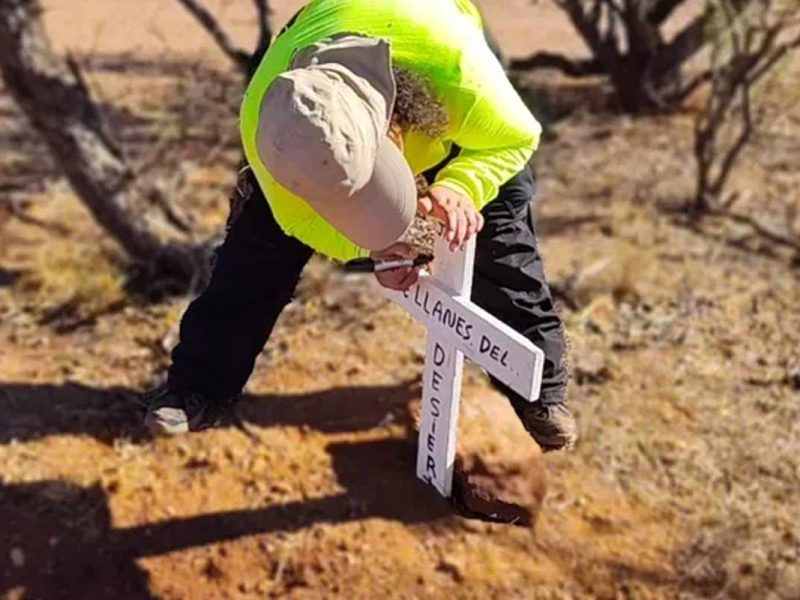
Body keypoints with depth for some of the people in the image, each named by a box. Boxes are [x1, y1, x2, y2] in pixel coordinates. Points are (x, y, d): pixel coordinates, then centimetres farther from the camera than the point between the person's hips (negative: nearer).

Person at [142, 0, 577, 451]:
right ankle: (200, 387, 5)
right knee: (263, 235, -10)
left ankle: (541, 385, 11)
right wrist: (370, 242, -41)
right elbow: (303, 219, -21)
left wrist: (461, 186, -47)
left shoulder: (451, 64, -48)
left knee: (501, 225, -8)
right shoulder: (265, 119, -41)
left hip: (437, 106, 0)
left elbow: (514, 138, -26)